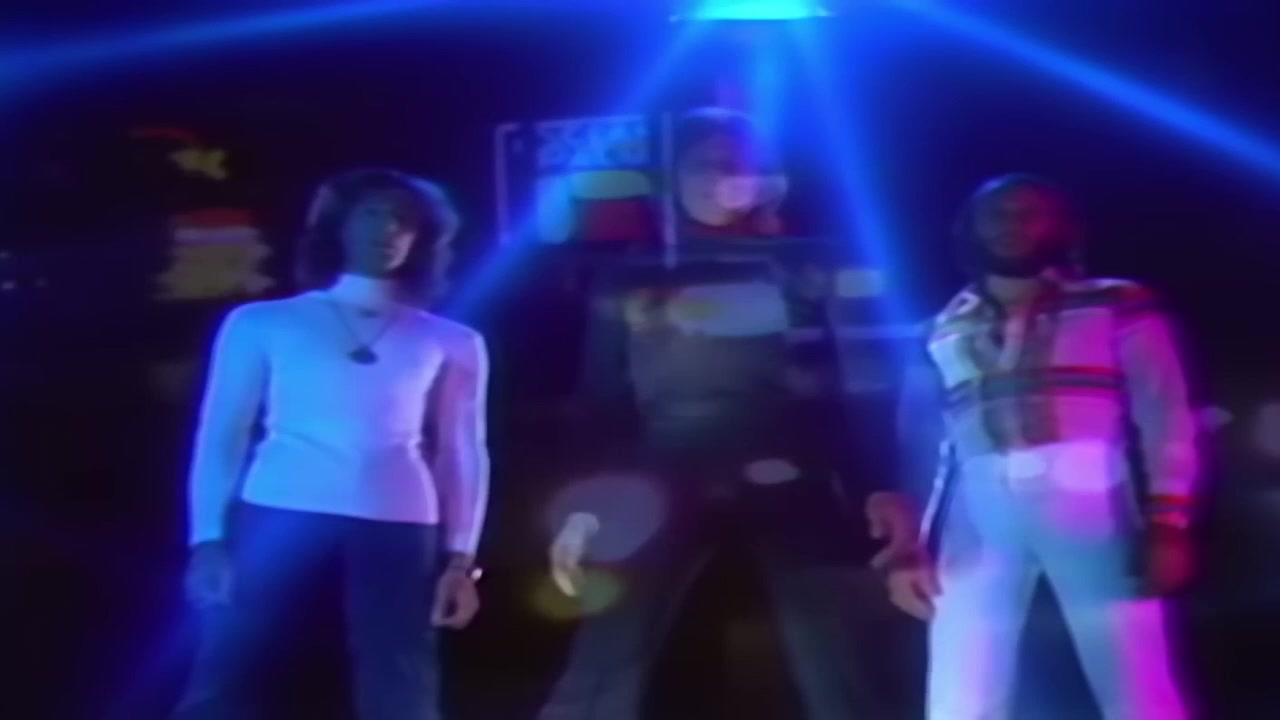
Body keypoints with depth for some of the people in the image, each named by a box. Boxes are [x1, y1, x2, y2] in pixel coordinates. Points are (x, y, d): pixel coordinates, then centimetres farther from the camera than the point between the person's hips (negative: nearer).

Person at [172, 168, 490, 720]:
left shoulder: (450, 343, 11)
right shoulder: (261, 323, 9)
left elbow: (464, 455, 11)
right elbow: (220, 434, 8)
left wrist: (461, 559, 3)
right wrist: (208, 538, -2)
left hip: (397, 524, 1)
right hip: (279, 513, -1)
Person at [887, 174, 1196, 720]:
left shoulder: (1118, 308, 11)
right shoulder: (944, 334, 20)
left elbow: (1165, 419, 3)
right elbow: (916, 444, 17)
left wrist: (1168, 524, -9)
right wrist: (908, 544, 7)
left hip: (1087, 505, -3)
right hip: (978, 518, 3)